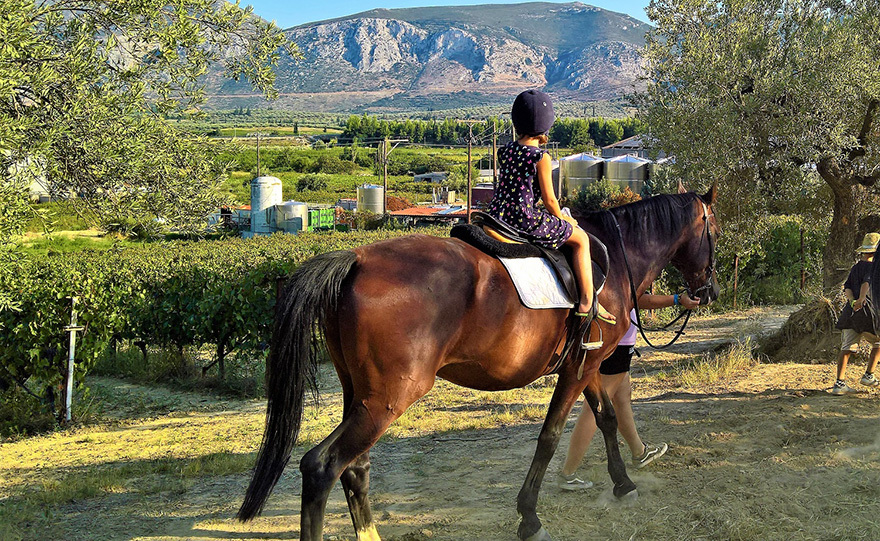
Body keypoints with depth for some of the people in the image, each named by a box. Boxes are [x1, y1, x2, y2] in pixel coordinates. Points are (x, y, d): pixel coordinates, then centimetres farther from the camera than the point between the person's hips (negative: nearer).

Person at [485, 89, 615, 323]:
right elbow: (549, 199, -7)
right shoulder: (540, 157, -12)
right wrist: (562, 219, 9)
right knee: (580, 238, 9)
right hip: (526, 220, -7)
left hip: (497, 214, 7)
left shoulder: (505, 151, 7)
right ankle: (587, 302, 5)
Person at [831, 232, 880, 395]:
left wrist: (852, 301, -9)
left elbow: (847, 288, 5)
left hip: (850, 311, 7)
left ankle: (839, 383, -2)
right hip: (866, 312, -6)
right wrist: (862, 299, -35)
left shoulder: (854, 268, 17)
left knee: (847, 348, 4)